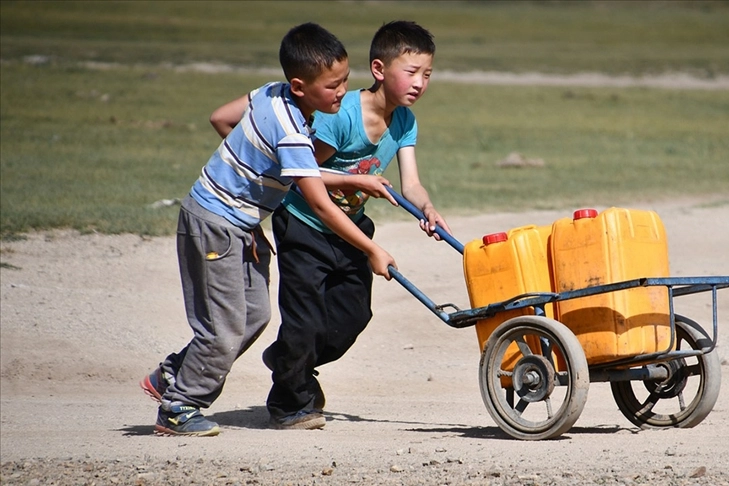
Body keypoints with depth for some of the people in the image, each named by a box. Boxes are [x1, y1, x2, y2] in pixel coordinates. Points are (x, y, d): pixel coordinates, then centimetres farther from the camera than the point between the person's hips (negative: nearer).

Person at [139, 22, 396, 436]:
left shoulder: (272, 93, -3)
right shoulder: (291, 134, -29)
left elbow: (220, 117, 14)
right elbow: (322, 206, -27)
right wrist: (373, 252, -22)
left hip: (242, 227, 9)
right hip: (215, 226, -9)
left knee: (255, 314, 11)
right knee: (224, 329, -4)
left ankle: (172, 376, 23)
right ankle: (177, 409, 11)